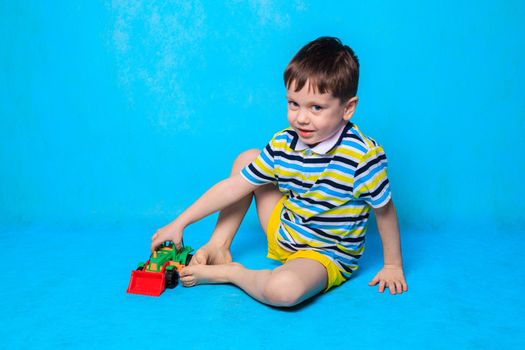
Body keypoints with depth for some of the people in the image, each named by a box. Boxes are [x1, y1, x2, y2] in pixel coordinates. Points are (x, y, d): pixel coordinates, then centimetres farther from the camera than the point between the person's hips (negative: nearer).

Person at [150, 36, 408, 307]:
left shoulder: (363, 156, -26)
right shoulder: (282, 143, -9)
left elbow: (384, 210, -13)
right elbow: (233, 187, -4)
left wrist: (392, 266, -4)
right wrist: (179, 223, -5)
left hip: (326, 256, -6)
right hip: (282, 231, 6)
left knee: (282, 290, -40)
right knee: (247, 158, 5)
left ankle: (229, 273, -8)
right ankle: (219, 247, 6)